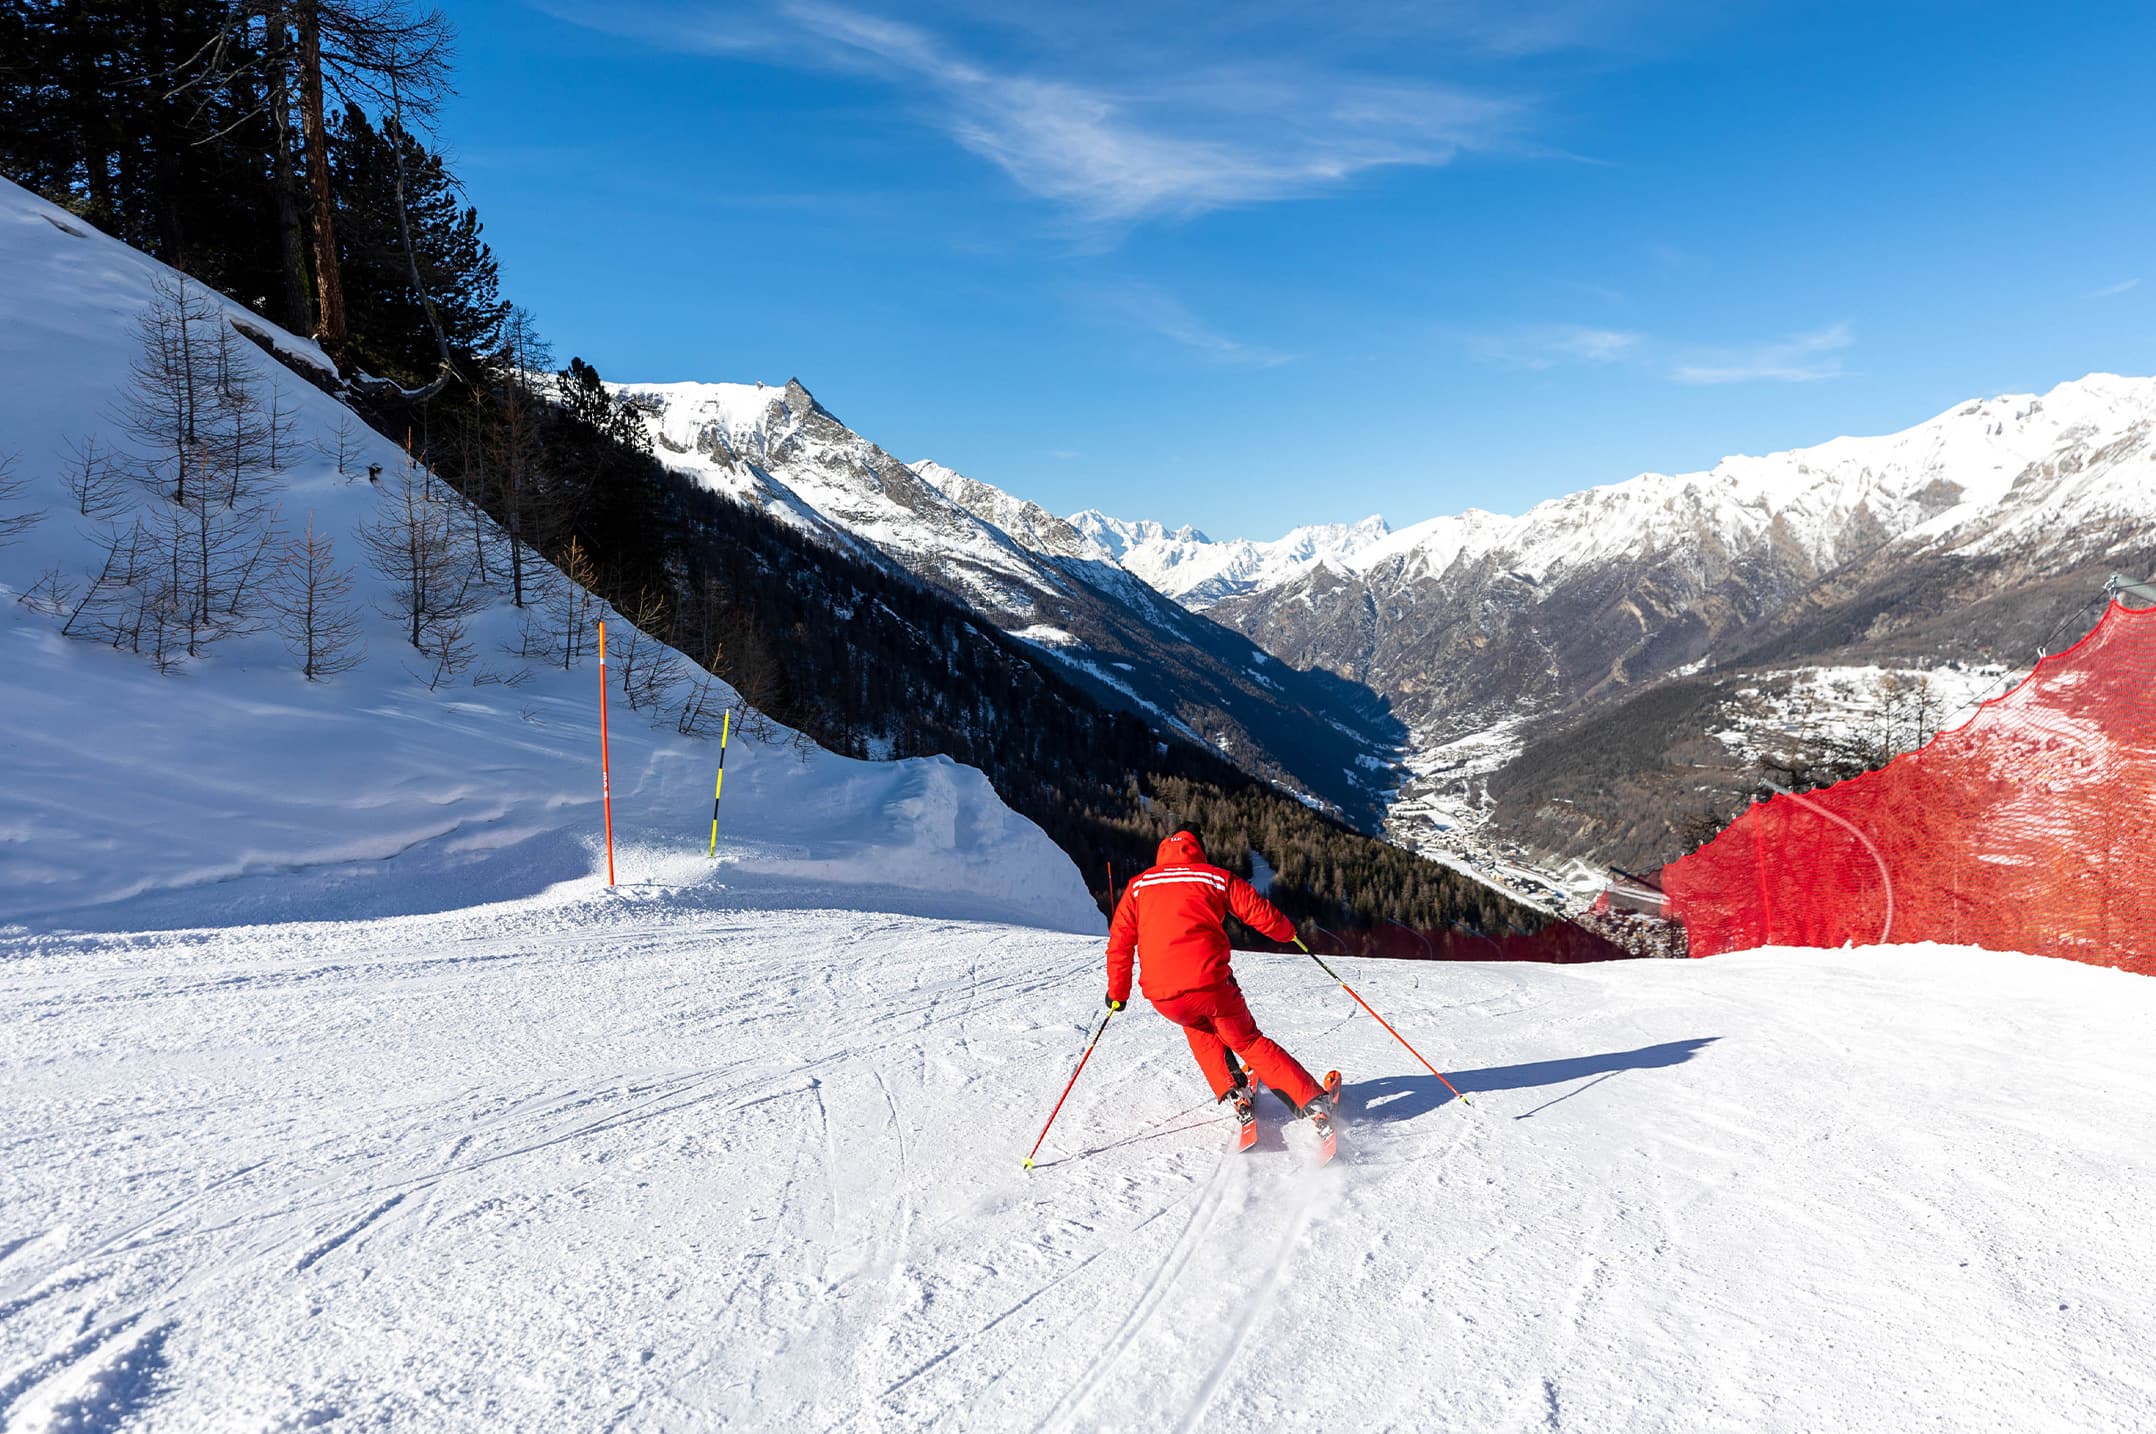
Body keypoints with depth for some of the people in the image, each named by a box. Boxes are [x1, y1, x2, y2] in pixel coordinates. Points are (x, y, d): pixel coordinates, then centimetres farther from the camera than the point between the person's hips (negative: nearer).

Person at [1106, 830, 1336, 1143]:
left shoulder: (1138, 885, 18)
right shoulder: (1217, 877, 13)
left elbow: (1120, 942, 14)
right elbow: (1261, 914, 10)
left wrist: (1117, 993, 24)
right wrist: (1288, 932, 31)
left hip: (1162, 995, 2)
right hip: (1210, 983, -2)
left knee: (1199, 1027, 33)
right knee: (1249, 1041, 18)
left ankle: (1236, 1098, 19)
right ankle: (1314, 1103, 8)